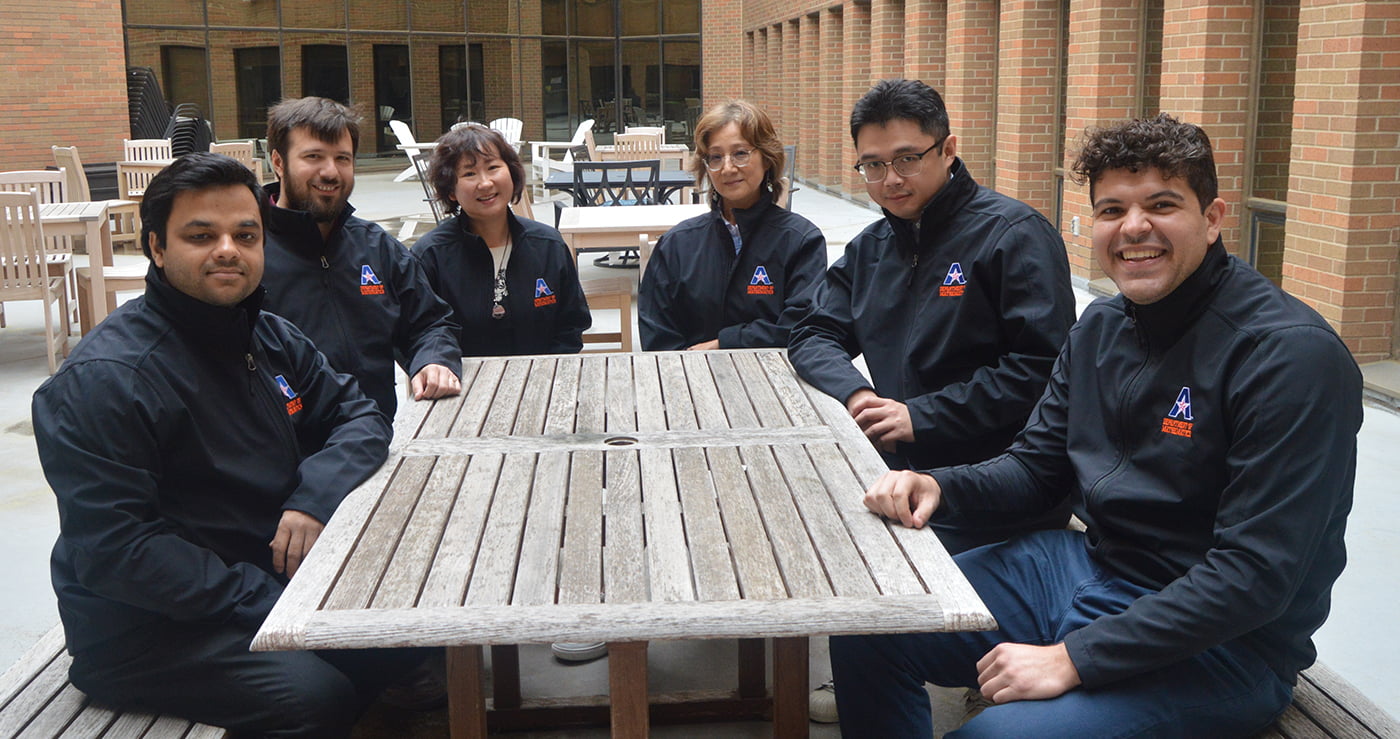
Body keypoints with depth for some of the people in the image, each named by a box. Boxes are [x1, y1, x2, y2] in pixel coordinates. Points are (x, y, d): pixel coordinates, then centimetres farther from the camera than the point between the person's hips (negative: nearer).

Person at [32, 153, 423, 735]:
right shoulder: (102, 380, -19)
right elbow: (116, 551, -22)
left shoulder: (272, 339, 7)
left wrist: (316, 495, -12)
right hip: (144, 626, -8)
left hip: (272, 574, 8)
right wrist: (265, 604, -25)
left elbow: (359, 415, 10)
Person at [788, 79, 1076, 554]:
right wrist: (854, 392, -9)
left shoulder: (1015, 234, -7)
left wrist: (922, 417, -16)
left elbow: (1042, 364, -15)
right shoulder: (871, 248, 17)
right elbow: (812, 336, 15)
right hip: (899, 477, 6)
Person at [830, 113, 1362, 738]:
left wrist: (1073, 658, -26)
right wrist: (938, 486, -9)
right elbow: (1039, 465, 13)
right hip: (1084, 567, 7)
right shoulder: (1100, 328, 6)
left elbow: (1258, 574, -24)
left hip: (1216, 641, -7)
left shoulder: (1294, 354, -19)